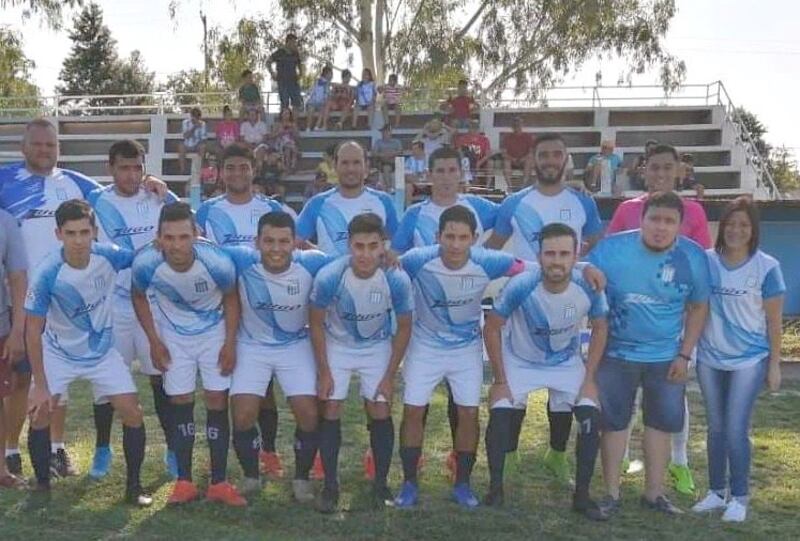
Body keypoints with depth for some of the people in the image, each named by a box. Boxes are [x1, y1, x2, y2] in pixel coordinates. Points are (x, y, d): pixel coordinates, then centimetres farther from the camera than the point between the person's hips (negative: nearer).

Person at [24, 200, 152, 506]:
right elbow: (33, 332, -20)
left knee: (133, 414, -7)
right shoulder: (47, 274, -27)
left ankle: (134, 486, 10)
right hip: (58, 353, -1)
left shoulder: (109, 256, -21)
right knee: (39, 415, -11)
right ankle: (42, 487, 10)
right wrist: (41, 386, -20)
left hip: (102, 351, 2)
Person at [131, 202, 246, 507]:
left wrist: (230, 343, -10)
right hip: (174, 335, 1)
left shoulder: (218, 263, -32)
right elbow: (139, 297, -4)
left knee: (218, 401, -4)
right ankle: (184, 482, 11)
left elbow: (230, 298, -10)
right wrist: (154, 341, -6)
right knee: (181, 402, 0)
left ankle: (219, 484, 4)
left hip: (214, 331, -1)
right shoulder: (146, 264, -28)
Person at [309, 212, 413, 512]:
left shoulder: (397, 280, -27)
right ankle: (330, 485, 8)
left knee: (380, 411, -3)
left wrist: (390, 376, -8)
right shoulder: (329, 277, -30)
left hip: (378, 347, 1)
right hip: (336, 345, 0)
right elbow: (316, 324, -12)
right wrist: (324, 372, -10)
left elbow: (403, 328, -10)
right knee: (331, 410, -5)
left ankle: (381, 483, 14)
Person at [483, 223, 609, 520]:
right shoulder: (520, 286, -32)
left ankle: (582, 495, 6)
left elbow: (600, 328, -6)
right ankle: (495, 487, 4)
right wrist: (500, 380, -16)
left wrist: (589, 378, -9)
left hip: (567, 362, 2)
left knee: (591, 418, -11)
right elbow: (492, 329, -17)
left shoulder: (589, 288, -26)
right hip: (519, 361, -2)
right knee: (499, 414, -17)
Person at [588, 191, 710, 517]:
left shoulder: (693, 257, -11)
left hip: (667, 357, 2)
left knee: (661, 422, 10)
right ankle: (612, 493, 18)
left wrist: (684, 355, -3)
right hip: (617, 353, -2)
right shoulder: (612, 248, -17)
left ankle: (653, 493, 24)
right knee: (613, 421, 6)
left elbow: (698, 307, 0)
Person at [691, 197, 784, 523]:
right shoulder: (705, 261, -2)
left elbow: (773, 321, -4)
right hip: (710, 359, 3)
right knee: (716, 428, 12)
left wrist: (774, 364, -2)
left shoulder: (766, 267, -9)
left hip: (749, 360, -3)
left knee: (736, 430, -4)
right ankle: (717, 492, 26)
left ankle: (740, 498, 11)